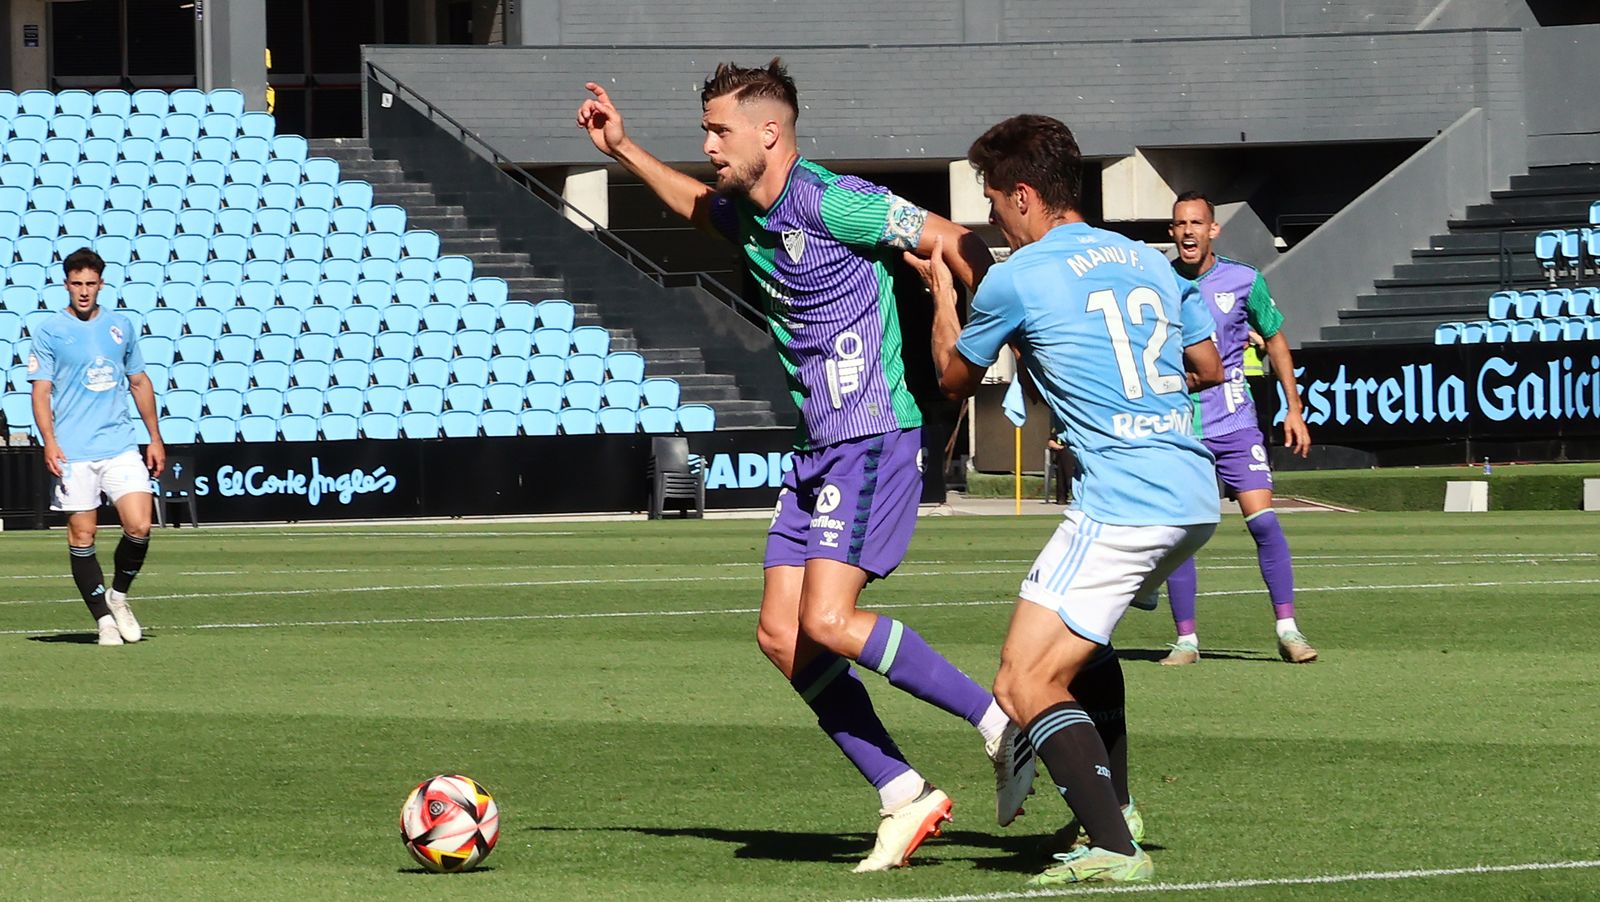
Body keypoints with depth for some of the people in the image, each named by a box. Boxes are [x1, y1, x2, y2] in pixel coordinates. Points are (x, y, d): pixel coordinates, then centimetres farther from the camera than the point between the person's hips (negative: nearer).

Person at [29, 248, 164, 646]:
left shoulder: (121, 326, 10)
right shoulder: (49, 332, 0)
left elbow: (139, 383, 19)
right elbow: (41, 391, -4)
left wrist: (155, 438, 16)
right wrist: (49, 442, -17)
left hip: (121, 447, 2)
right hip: (73, 453, -2)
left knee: (139, 527, -9)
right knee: (82, 536, 0)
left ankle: (118, 595, 15)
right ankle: (104, 618, 10)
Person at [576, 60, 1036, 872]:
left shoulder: (828, 203, -15)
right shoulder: (747, 216, 12)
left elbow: (954, 242, -13)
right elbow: (699, 206, 37)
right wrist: (624, 151, 33)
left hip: (871, 439, -9)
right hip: (817, 448, 9)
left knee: (826, 623, -19)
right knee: (780, 636, 2)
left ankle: (1003, 726, -10)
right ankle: (904, 797, 6)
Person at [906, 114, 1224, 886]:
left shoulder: (1017, 279, -4)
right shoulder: (1147, 260, 15)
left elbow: (955, 379, 13)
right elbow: (1209, 367, 24)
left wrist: (941, 292, 30)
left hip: (1123, 503, -8)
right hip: (1196, 496, 8)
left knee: (1025, 686, -7)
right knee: (1079, 637, 32)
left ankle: (1114, 850, -19)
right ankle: (1115, 811, 34)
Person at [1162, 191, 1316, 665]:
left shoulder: (1244, 280, 0)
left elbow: (1274, 340, 12)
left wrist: (1293, 408, 8)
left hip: (1234, 425, -1)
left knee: (1263, 520, -11)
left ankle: (1288, 630, -5)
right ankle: (1186, 639, 7)